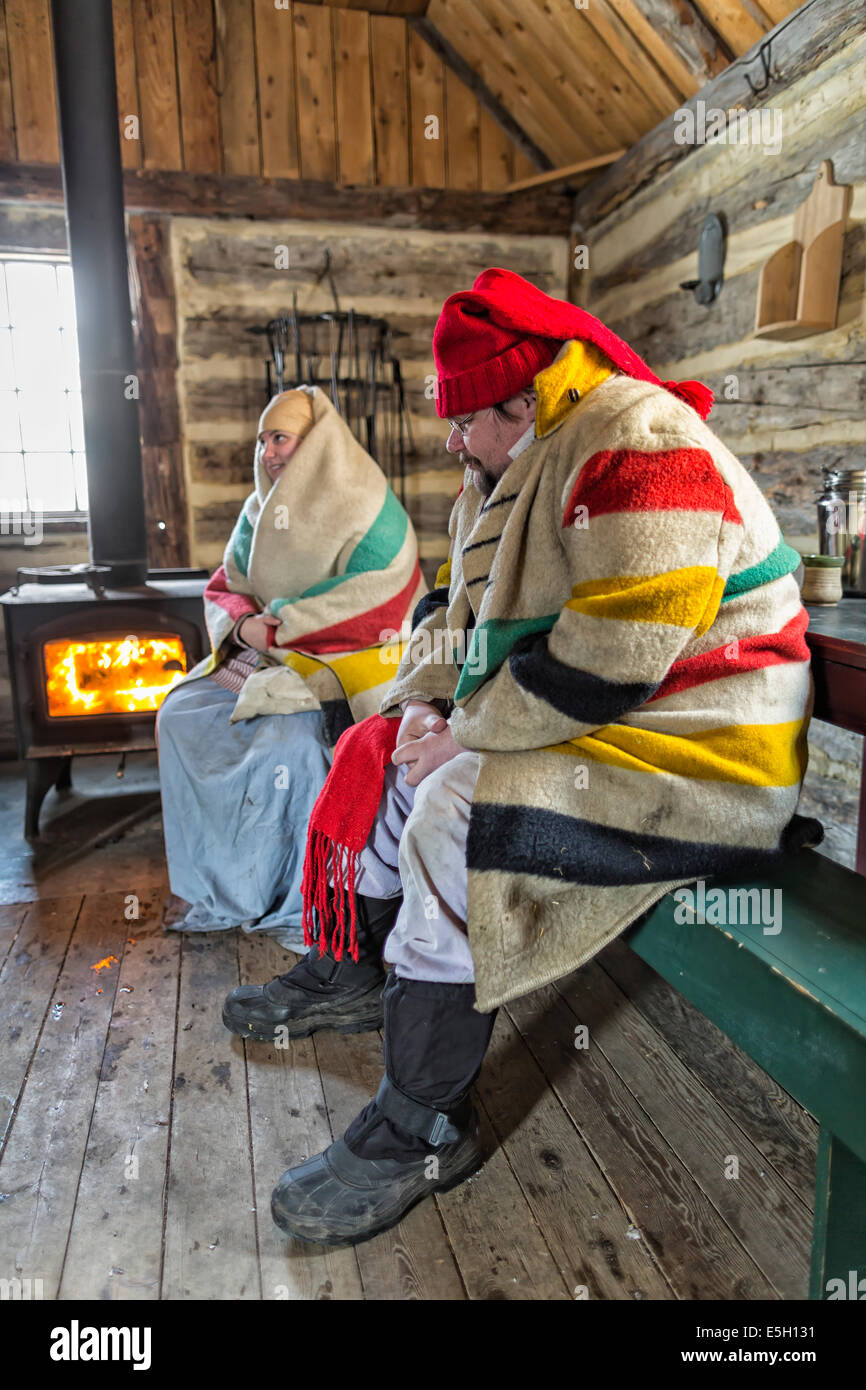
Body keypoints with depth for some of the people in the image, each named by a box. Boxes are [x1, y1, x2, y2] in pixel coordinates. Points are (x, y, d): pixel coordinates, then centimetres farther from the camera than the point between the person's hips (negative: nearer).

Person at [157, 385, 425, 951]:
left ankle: (308, 903, -13)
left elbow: (376, 606, -19)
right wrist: (242, 624, -11)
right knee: (182, 713, -6)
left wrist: (283, 624, -18)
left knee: (284, 734, -32)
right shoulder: (261, 510, 12)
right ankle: (212, 889, 2)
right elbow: (225, 588, 13)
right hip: (272, 657, 8)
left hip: (348, 660, -7)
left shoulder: (366, 507, -10)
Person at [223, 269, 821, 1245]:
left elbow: (610, 655, -29)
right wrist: (424, 703, -1)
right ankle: (349, 970, 24)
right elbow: (457, 599, 16)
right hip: (548, 724, 10)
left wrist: (466, 734, -20)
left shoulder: (641, 445, -20)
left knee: (455, 815, -28)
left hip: (692, 753, -10)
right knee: (381, 755, 9)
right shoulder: (513, 469, 11)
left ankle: (424, 1129, -11)